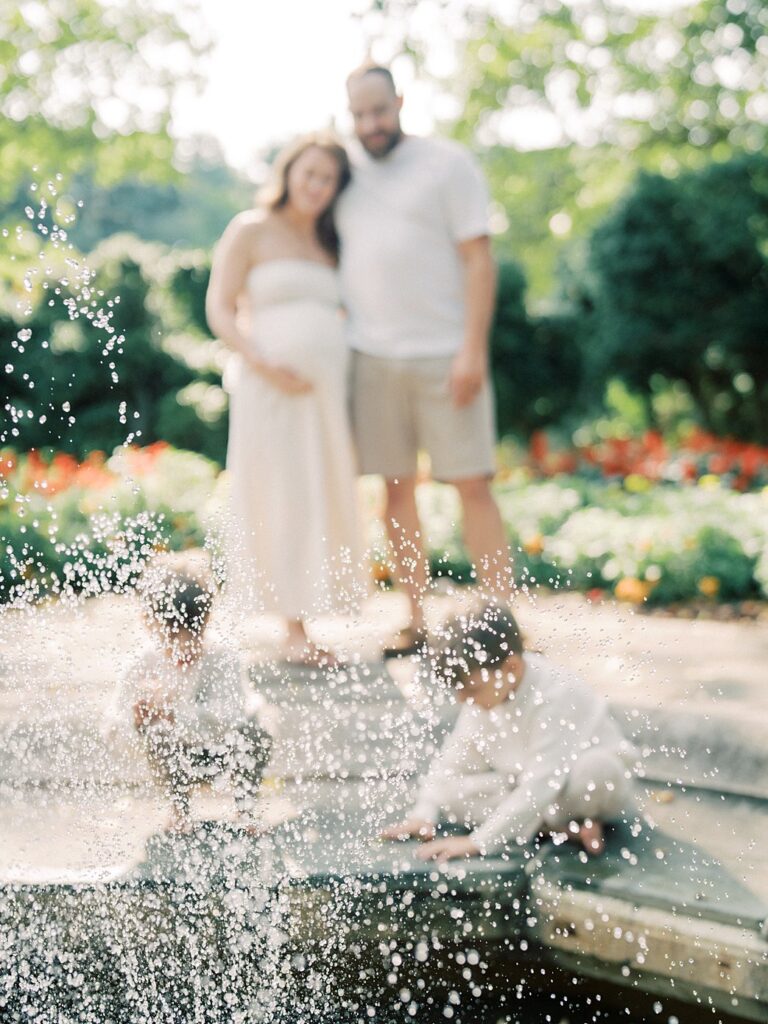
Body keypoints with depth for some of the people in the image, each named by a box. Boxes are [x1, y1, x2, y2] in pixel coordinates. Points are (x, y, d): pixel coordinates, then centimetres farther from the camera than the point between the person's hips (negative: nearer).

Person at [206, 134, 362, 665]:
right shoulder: (251, 231, 2)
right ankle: (294, 629, 0)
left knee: (323, 500, 5)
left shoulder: (327, 245, 19)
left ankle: (303, 621, 14)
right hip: (273, 389, -6)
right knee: (281, 499, -5)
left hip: (329, 388, 6)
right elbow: (219, 309, -5)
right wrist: (265, 366, -18)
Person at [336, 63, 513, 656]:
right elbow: (332, 257, 22)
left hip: (445, 356, -4)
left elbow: (478, 258, -4)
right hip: (372, 356, 4)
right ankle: (416, 623, 11)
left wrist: (473, 350, -14)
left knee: (473, 485, -4)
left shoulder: (448, 163, 1)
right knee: (397, 489, 5)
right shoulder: (348, 174, 15)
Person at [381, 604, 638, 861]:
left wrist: (477, 842, -39)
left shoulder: (555, 697, -31)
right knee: (450, 794, -18)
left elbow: (539, 787, -35)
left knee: (592, 771, -42)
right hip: (526, 786, 7)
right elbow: (456, 757, -2)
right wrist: (423, 815, -15)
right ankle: (565, 828, -21)